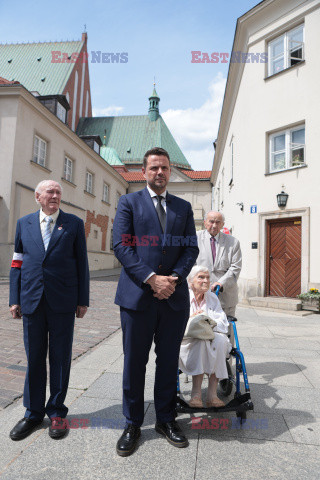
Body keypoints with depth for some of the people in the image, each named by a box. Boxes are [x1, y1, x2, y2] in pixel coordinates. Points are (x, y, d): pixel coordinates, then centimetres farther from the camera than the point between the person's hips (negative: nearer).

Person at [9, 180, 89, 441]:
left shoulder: (74, 223, 3)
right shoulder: (24, 223, 10)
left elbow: (81, 263, 2)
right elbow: (17, 263, 10)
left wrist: (83, 300, -1)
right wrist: (14, 299, 5)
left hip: (63, 301, -2)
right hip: (32, 300, 2)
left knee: (60, 357, 8)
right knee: (34, 357, 12)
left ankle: (57, 412, 25)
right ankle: (33, 413, 29)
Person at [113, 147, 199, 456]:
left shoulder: (183, 207, 14)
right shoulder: (129, 202, 5)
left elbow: (191, 248, 8)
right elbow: (121, 246, -6)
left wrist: (174, 279, -9)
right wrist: (151, 279, -15)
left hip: (174, 296, 3)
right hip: (137, 295, -2)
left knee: (169, 362, 13)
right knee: (134, 362, 7)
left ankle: (166, 419, 31)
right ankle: (133, 424, 26)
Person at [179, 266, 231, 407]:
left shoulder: (212, 298, 14)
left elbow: (223, 324, 2)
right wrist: (190, 320, -21)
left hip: (212, 335, 3)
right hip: (188, 340, -2)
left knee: (221, 340, -30)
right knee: (200, 341, -35)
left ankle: (212, 393, -31)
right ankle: (196, 392, -35)